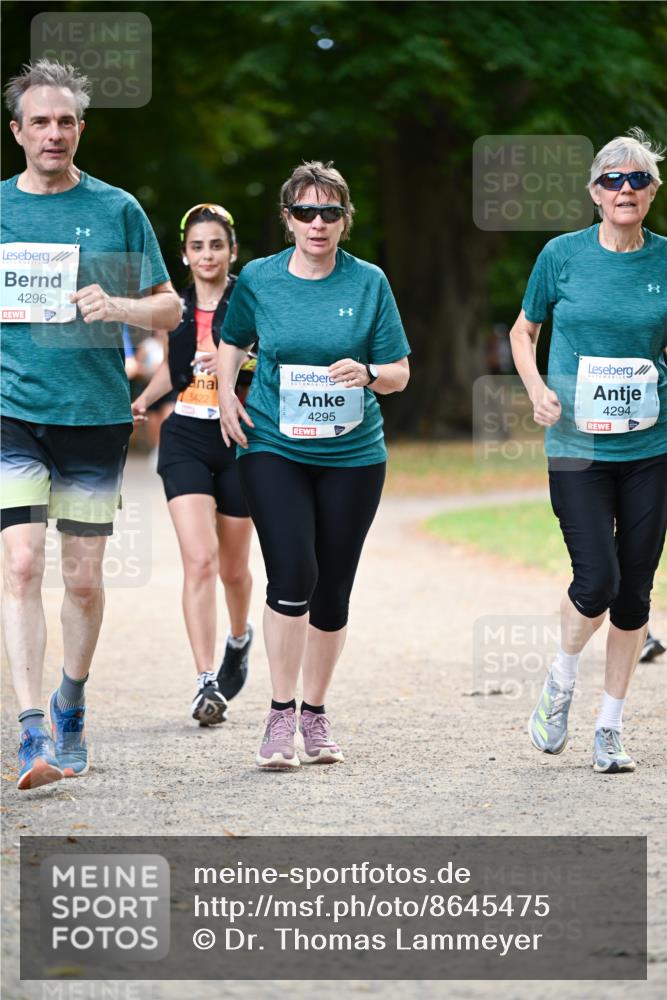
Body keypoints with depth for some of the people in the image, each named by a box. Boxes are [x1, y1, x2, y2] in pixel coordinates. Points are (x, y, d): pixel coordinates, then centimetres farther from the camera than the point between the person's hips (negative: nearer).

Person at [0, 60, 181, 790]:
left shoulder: (117, 210, 4)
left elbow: (171, 308, 6)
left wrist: (118, 307, -12)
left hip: (95, 414, 1)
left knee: (83, 577, 7)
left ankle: (70, 709, 30)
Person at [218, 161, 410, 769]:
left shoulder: (368, 283, 0)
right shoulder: (259, 279, 1)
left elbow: (399, 373, 3)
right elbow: (232, 342, 20)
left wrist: (366, 373, -18)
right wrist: (226, 395, 3)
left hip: (351, 453, 1)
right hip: (273, 448, -1)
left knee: (333, 591, 6)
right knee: (292, 575, -17)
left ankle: (315, 717, 23)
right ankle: (280, 718, -8)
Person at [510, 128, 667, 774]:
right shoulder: (564, 254, -1)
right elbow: (523, 331, 12)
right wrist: (537, 388, -5)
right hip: (578, 445, -2)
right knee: (597, 579, -13)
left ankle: (610, 728, 17)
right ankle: (560, 683, 17)